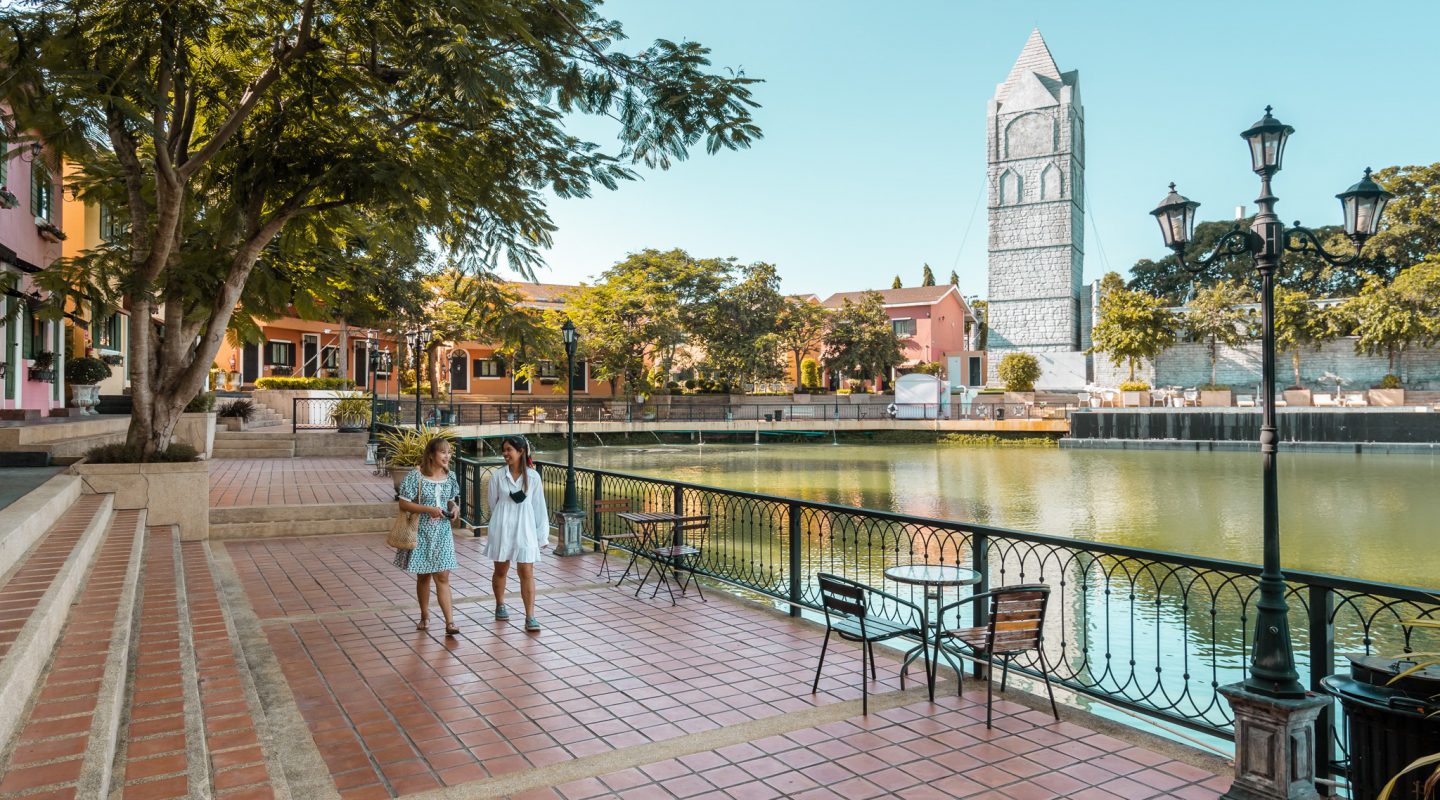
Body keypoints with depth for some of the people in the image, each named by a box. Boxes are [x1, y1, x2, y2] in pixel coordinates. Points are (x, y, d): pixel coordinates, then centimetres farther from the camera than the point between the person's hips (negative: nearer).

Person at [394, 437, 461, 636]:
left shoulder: (449, 477, 3)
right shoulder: (415, 476, -12)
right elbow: (403, 504, -13)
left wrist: (454, 507, -7)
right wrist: (429, 509, -23)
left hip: (442, 533, 3)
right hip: (422, 533, -3)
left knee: (442, 577, -2)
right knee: (423, 576, 11)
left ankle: (449, 622, -3)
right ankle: (425, 616, 30)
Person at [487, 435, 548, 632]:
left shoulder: (533, 477, -3)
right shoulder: (497, 477, -2)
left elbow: (539, 506, 1)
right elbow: (493, 504, 8)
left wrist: (542, 533, 1)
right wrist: (502, 520, 12)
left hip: (525, 529, -1)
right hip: (502, 529, 1)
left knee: (527, 573, -4)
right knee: (501, 570, 15)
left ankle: (530, 617, -3)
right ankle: (500, 605, 37)